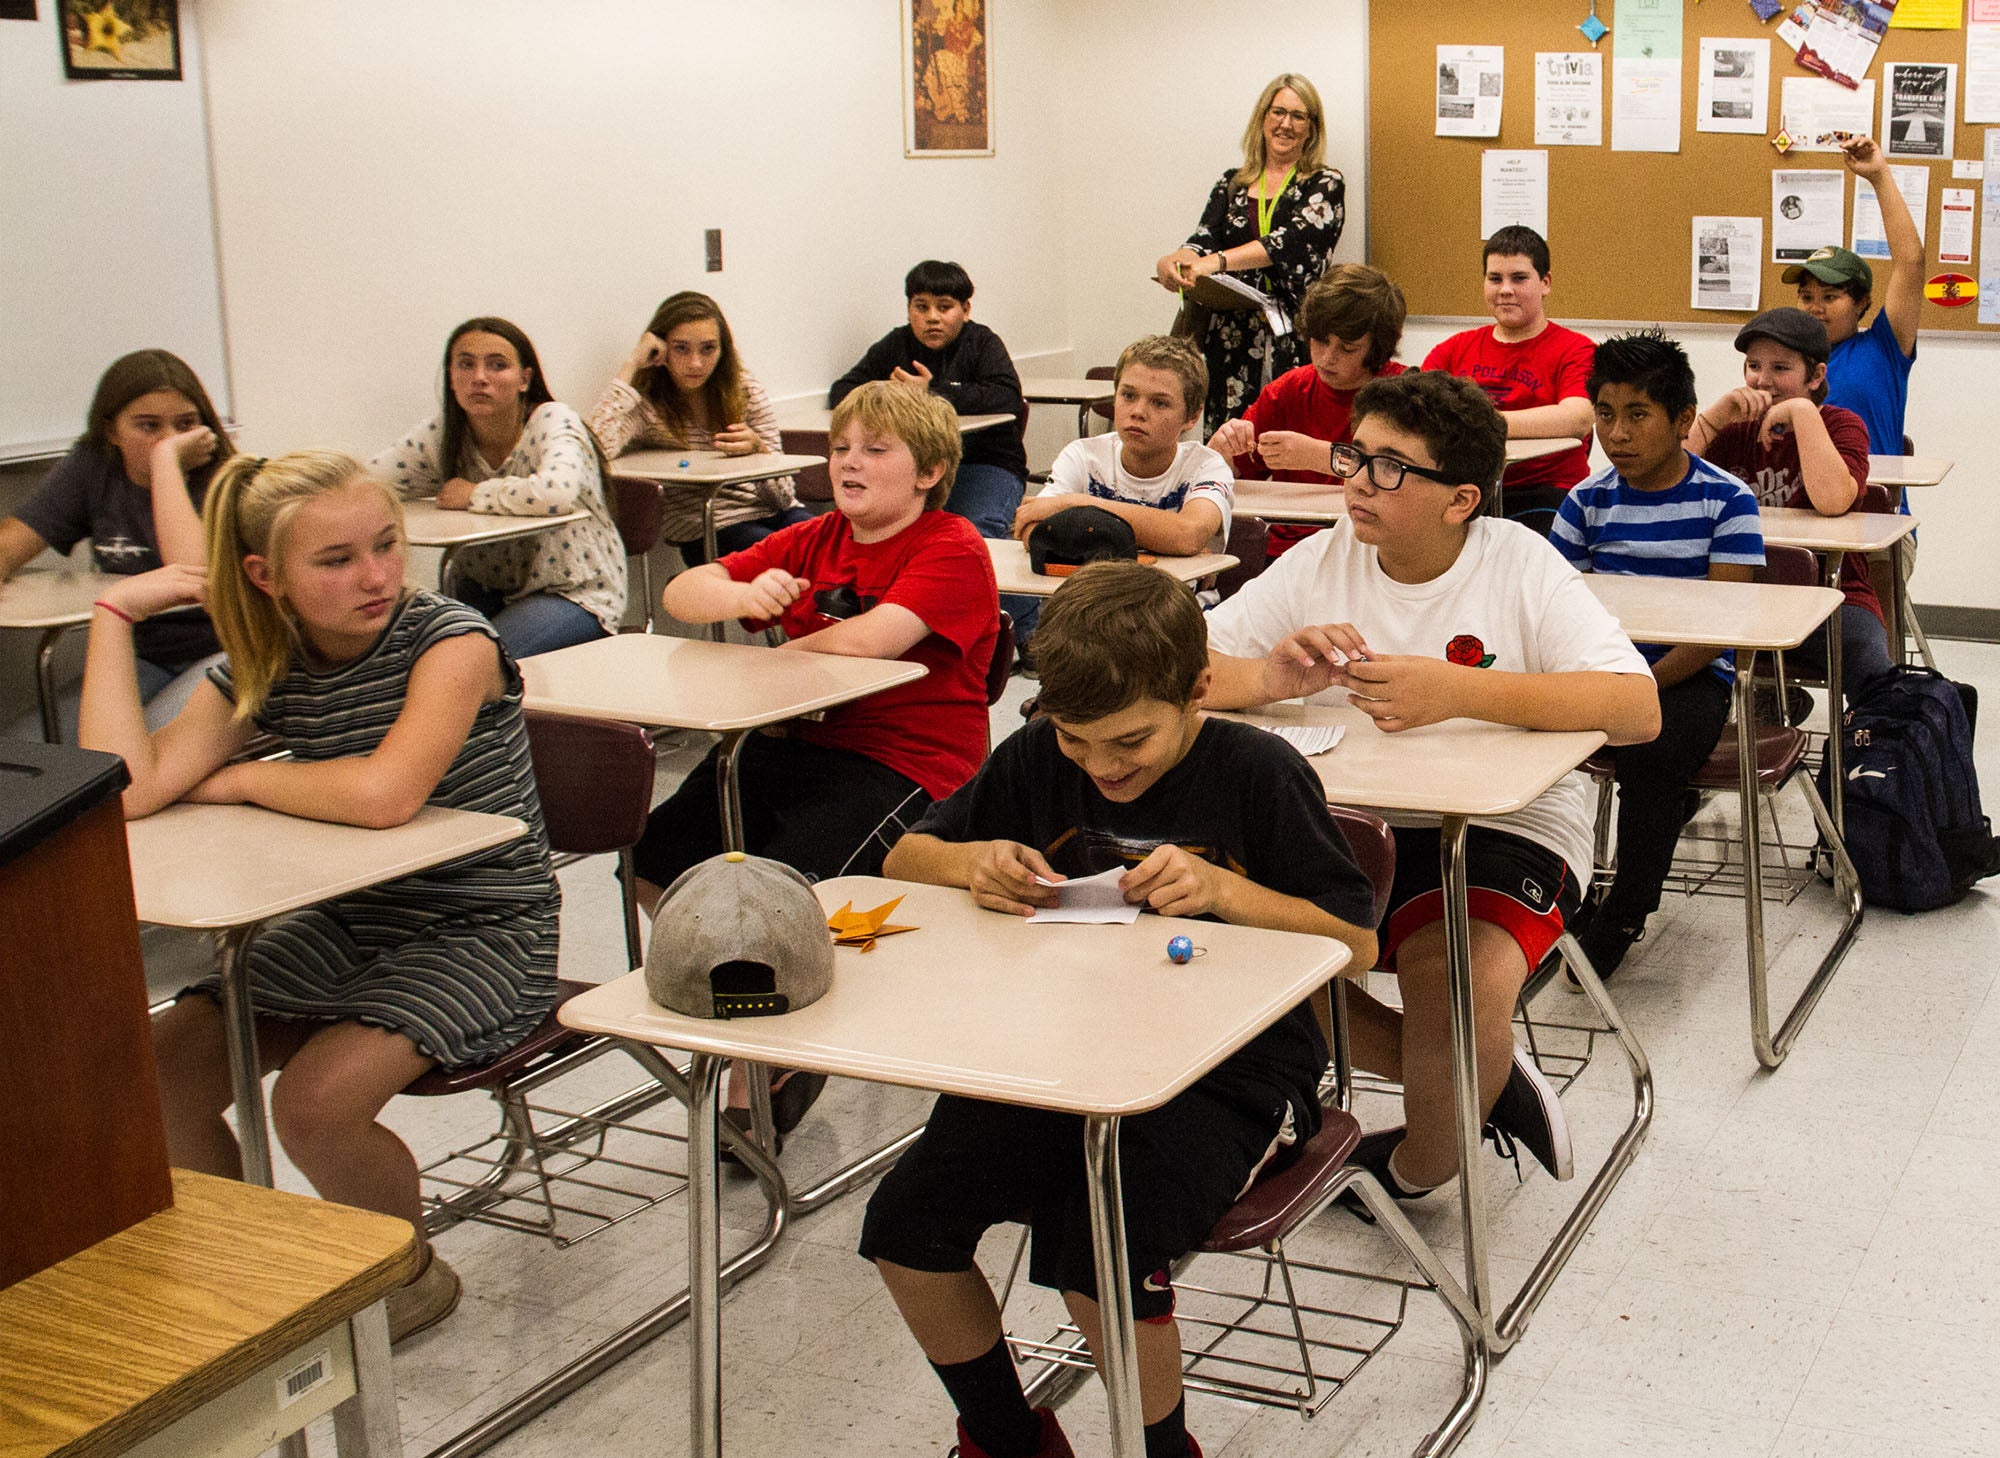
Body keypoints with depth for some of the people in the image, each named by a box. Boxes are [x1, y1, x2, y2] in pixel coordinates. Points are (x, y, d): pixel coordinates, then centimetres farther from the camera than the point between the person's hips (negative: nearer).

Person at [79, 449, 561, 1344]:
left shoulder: (449, 639, -16)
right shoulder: (261, 674, 0)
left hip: (487, 931, -6)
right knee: (161, 1064, -7)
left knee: (316, 1100, -24)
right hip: (349, 924, 6)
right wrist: (115, 613, -9)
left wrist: (241, 780, -14)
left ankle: (413, 1275, 6)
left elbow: (386, 794, -32)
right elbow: (124, 791, -13)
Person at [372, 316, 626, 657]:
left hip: (574, 592, -5)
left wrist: (475, 495, -21)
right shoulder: (441, 434, -1)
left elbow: (554, 494, -37)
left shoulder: (553, 422, -15)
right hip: (486, 588, 5)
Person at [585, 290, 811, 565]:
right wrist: (631, 365, -15)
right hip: (708, 533, -4)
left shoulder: (745, 389, 6)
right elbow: (596, 447, -27)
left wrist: (757, 448, -20)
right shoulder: (645, 405, -3)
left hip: (771, 512, 4)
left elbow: (782, 495, 3)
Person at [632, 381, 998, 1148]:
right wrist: (745, 597, -14)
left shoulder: (953, 549, -7)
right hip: (796, 742, 8)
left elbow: (869, 639, -24)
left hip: (904, 763, -8)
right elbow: (682, 593, 10)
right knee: (653, 866, -3)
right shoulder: (816, 540, 15)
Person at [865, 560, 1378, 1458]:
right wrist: (975, 862, -10)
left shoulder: (1258, 774, -8)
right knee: (904, 1220, -13)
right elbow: (904, 858, 13)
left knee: (1103, 1249, -30)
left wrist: (1224, 890, -20)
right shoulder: (1039, 759, 4)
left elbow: (1357, 944, -5)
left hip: (1229, 1075, -5)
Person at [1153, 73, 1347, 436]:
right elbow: (1203, 240, 5)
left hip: (1295, 340, -3)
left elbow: (1291, 241, -12)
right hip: (1231, 336, 3)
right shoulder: (1232, 184, 17)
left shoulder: (1325, 184, 5)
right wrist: (1175, 261, -21)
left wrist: (1217, 261, -26)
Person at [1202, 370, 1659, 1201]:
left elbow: (1637, 708, -19)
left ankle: (1417, 1170, 6)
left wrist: (1458, 691, -29)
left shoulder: (1519, 564, -6)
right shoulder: (1320, 562, 3)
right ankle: (1482, 1077, 3)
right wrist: (1272, 677, -24)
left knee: (1460, 981, -31)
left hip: (1502, 829, -4)